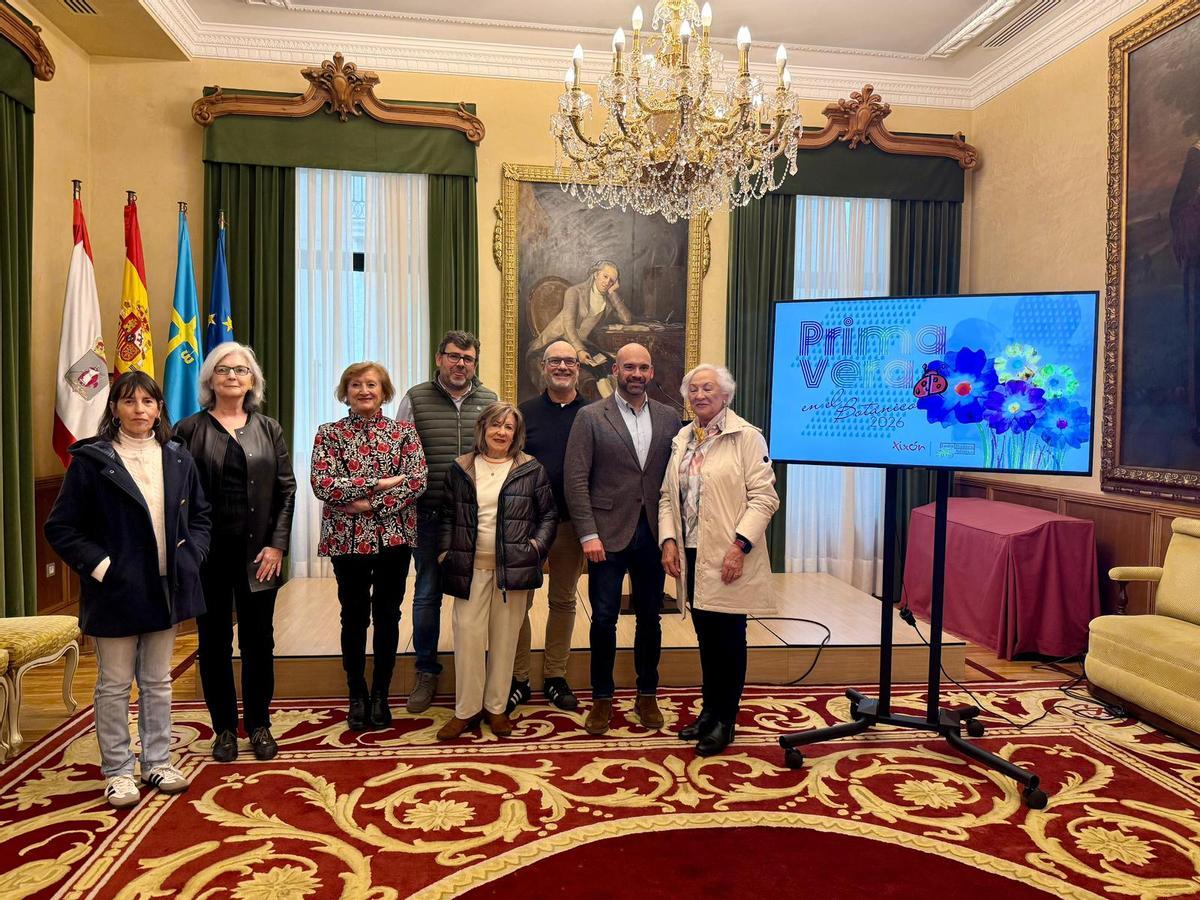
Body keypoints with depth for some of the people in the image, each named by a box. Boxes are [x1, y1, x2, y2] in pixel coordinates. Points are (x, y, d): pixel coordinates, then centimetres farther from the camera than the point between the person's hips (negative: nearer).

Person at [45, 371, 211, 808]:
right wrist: (99, 565, -14)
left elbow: (200, 516, 12)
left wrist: (191, 554, -2)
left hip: (166, 588, 4)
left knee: (158, 681, 15)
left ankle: (157, 762, 28)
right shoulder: (91, 460, -7)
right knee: (114, 684, 8)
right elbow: (60, 527, -6)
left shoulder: (178, 459, 4)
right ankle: (117, 771, 23)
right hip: (115, 591, -4)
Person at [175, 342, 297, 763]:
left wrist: (277, 544, -6)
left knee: (259, 639, 9)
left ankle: (259, 725, 23)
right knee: (215, 641, 9)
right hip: (207, 552, -1)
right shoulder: (188, 430, 2)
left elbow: (286, 488, 2)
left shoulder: (268, 429, 7)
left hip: (257, 551, 1)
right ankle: (224, 728, 23)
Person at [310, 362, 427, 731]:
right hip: (347, 539, 0)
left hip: (394, 537, 1)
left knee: (387, 616, 8)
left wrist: (369, 504, -15)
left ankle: (380, 694, 23)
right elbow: (322, 485, -11)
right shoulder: (329, 434, 2)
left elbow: (417, 481, -8)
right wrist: (380, 483, -15)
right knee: (354, 617, 9)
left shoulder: (404, 431, 3)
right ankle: (357, 696, 24)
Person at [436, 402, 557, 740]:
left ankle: (496, 706, 21)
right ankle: (466, 709, 15)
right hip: (471, 568, 1)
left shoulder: (531, 470, 3)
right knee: (468, 634, 0)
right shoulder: (460, 469, 7)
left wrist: (536, 547, -5)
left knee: (504, 637, 7)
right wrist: (446, 553, 2)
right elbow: (448, 515, 11)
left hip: (513, 568, -1)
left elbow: (549, 514, 7)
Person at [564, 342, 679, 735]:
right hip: (609, 535, -3)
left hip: (653, 535, 3)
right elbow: (575, 479, -6)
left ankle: (647, 695, 29)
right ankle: (601, 698, 21)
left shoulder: (669, 418, 7)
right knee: (604, 619, 3)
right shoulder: (590, 417, -1)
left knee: (649, 618, 12)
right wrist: (588, 534, -12)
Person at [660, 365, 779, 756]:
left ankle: (725, 721, 18)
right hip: (691, 554, 5)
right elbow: (668, 495, 13)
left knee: (728, 637, 4)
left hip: (728, 557, -5)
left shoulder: (746, 436, -5)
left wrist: (740, 545, -18)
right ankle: (709, 709, 31)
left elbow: (763, 496, -10)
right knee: (705, 634, 15)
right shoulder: (682, 439, 13)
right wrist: (669, 540, 1)